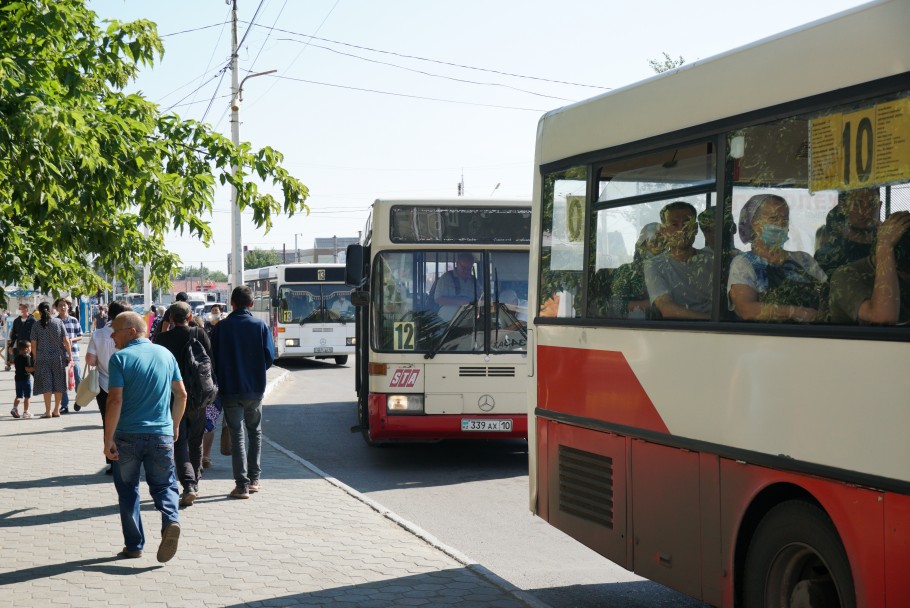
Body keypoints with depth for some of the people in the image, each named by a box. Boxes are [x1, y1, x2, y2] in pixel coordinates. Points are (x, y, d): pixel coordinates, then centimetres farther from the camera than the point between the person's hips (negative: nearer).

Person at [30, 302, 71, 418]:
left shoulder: (36, 326, -2)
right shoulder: (58, 322, 0)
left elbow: (33, 345, -2)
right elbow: (66, 341, -2)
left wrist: (35, 359, 9)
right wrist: (69, 355, 6)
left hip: (43, 358, -1)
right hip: (58, 357, 1)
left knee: (46, 385, 2)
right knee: (58, 384, 9)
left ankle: (47, 411, -1)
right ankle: (56, 410, 14)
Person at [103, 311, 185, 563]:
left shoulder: (120, 358, -8)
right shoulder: (165, 354, 6)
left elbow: (115, 400, -16)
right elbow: (181, 394, 10)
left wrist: (108, 439, -12)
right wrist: (174, 426, 22)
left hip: (128, 435, -3)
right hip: (161, 434, 3)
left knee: (128, 490, 12)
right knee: (163, 485, 12)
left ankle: (134, 545, 14)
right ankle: (171, 520, -16)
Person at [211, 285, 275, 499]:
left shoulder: (220, 328, -6)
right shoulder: (261, 326, -5)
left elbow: (213, 359, -3)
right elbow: (270, 357, -4)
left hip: (230, 389, -1)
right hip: (255, 388, 1)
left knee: (237, 435, 3)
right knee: (255, 432, 18)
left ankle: (242, 485, -2)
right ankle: (254, 478, 18)